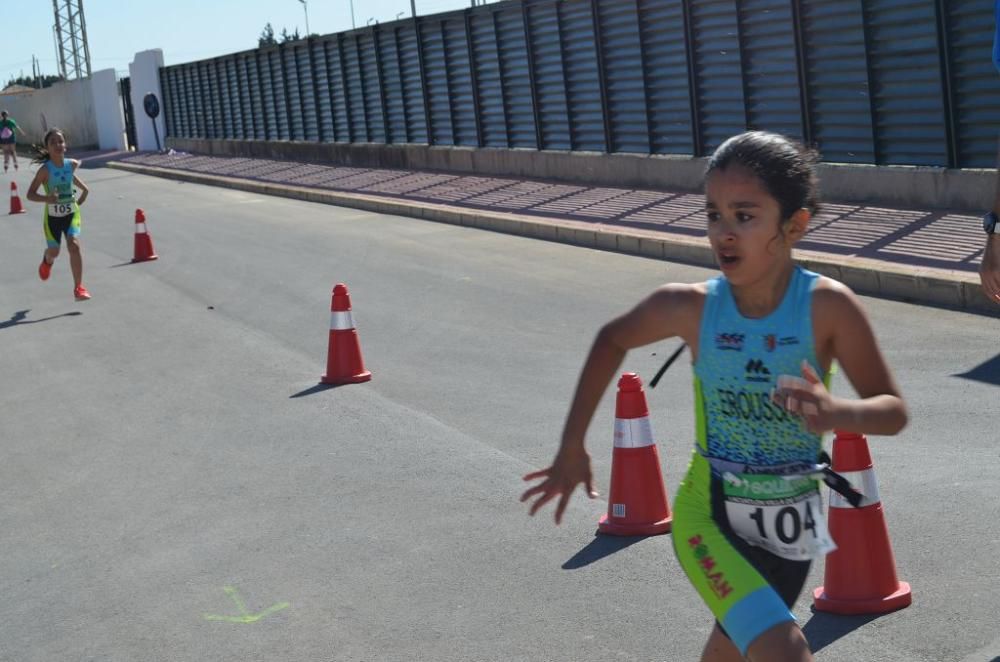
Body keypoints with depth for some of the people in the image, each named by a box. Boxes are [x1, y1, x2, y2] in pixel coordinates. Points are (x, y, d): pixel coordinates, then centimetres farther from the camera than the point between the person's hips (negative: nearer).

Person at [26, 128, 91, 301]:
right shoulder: (45, 170, -19)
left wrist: (83, 189, 13)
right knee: (54, 251, 13)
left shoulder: (72, 164, -8)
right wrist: (47, 198, -36)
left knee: (74, 245, -19)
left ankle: (78, 287, -13)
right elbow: (30, 194, -20)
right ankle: (47, 261, 54)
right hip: (53, 215, -1)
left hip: (71, 212, 2)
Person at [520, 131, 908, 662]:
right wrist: (572, 447, 4)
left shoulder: (827, 306, -19)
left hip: (790, 522, 2)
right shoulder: (691, 307, -16)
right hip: (708, 514, -1)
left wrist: (836, 412, -37)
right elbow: (612, 340, 3)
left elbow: (893, 411, -15)